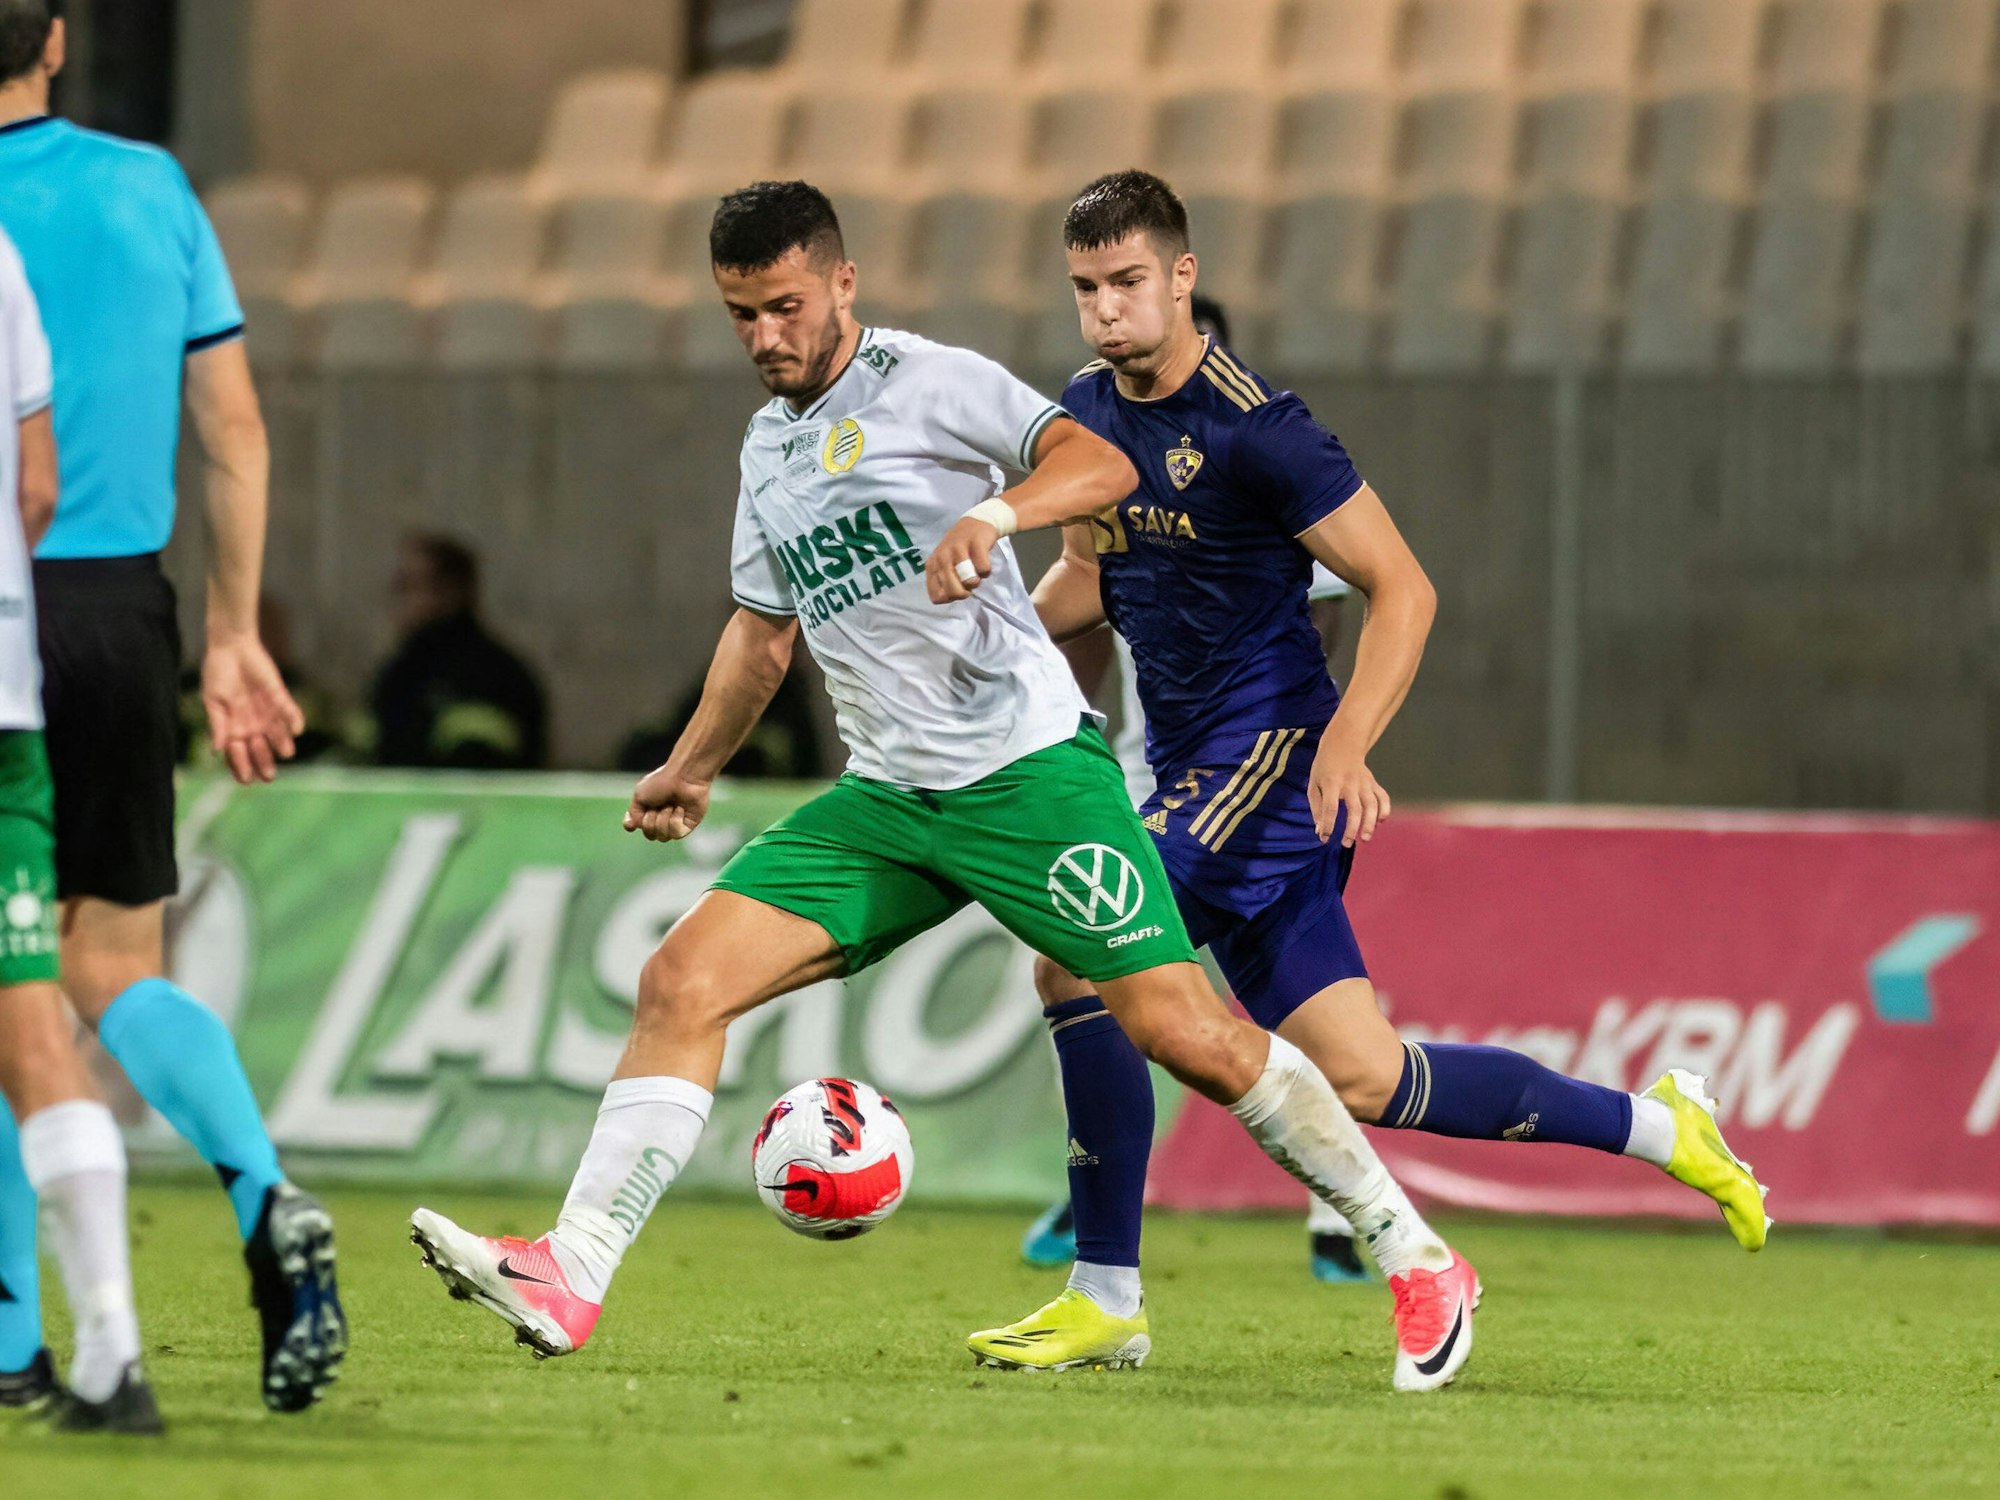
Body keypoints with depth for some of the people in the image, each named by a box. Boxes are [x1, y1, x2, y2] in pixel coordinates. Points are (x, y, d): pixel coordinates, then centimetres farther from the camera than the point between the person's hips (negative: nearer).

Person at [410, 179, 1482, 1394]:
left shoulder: (928, 383, -5)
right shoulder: (768, 447, 17)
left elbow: (1101, 465, -18)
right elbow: (765, 629, 31)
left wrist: (991, 515, -35)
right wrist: (693, 768, 36)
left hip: (1030, 766, -7)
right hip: (885, 796, 7)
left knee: (1183, 1031, -11)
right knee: (681, 982, -9)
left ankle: (1417, 1261, 2)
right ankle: (571, 1276, -13)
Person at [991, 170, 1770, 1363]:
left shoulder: (1252, 426, -15)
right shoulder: (1086, 413, 9)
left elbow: (1402, 588, -13)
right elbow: (1094, 573, 24)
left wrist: (1345, 747, -24)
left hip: (1272, 756, -8)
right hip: (1192, 772, 8)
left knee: (1073, 950, -20)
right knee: (1362, 1078, 4)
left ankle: (1106, 1296, -13)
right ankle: (1655, 1127, 19)